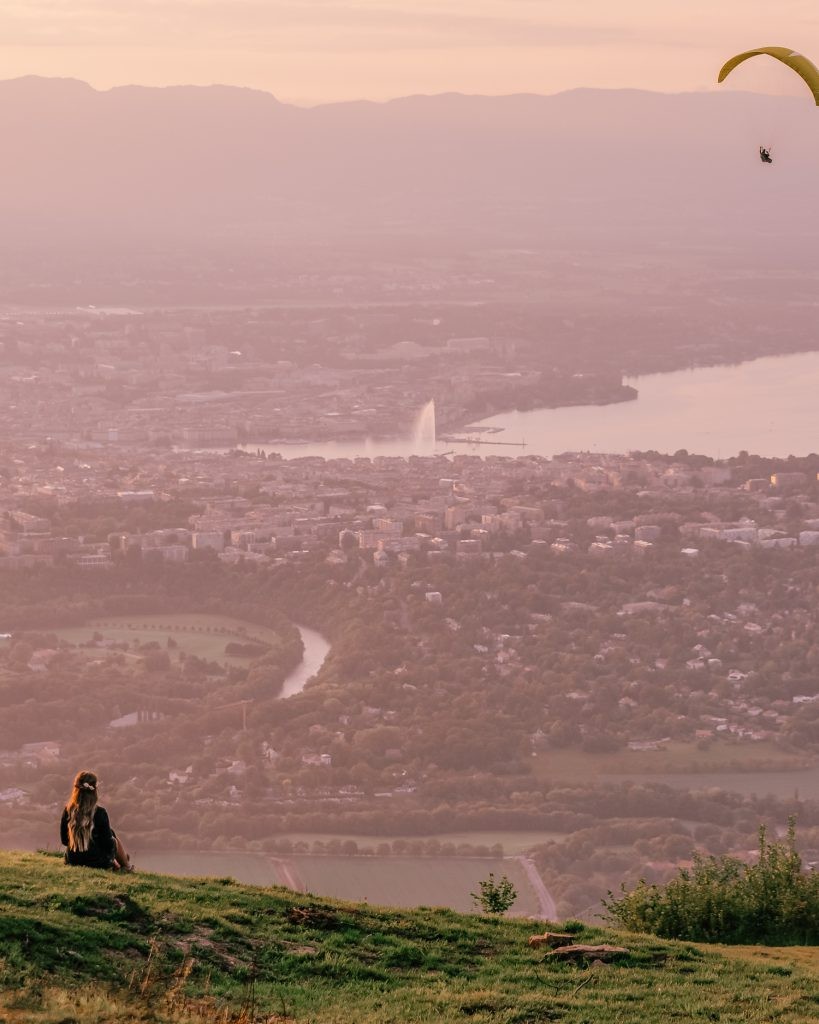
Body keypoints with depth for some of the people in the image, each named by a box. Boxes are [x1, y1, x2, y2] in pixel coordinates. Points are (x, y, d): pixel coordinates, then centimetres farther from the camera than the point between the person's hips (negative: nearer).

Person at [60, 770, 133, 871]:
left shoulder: (68, 810, -11)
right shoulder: (99, 813, -21)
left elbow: (64, 840, 1)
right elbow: (108, 843, -13)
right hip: (97, 862, -4)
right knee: (114, 837, 26)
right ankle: (126, 866, 46)